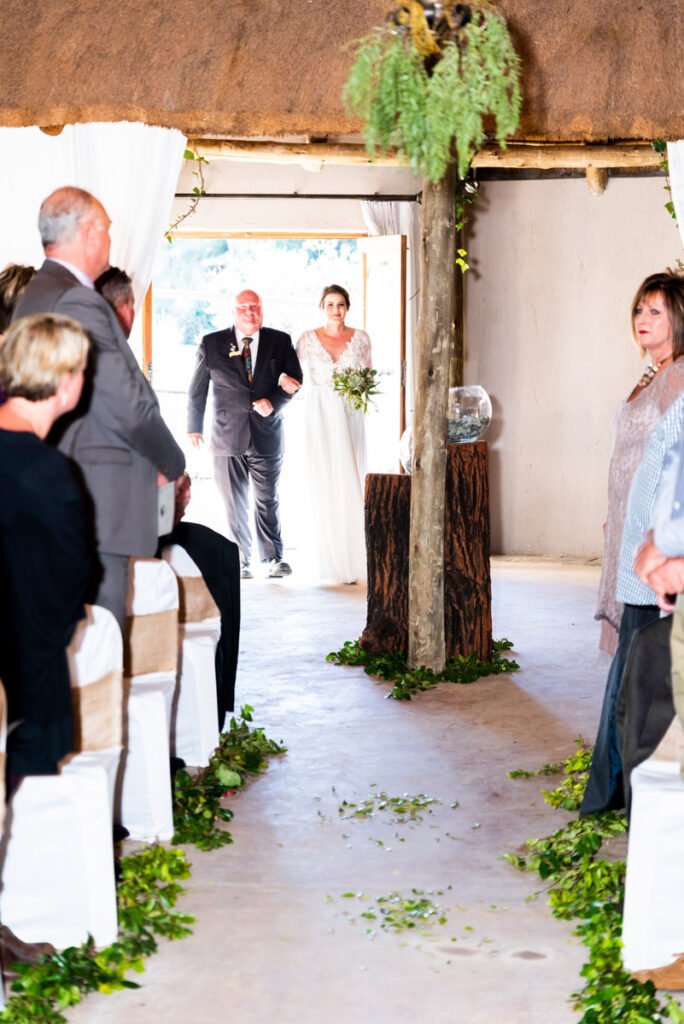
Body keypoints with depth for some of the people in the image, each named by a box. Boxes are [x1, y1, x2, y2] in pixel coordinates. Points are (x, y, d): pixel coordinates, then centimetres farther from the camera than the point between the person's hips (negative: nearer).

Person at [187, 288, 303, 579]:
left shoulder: (280, 341, 4)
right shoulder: (212, 344, 3)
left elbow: (295, 379, 6)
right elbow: (197, 389, 10)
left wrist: (274, 402, -11)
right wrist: (194, 427, 11)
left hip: (267, 435, 0)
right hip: (227, 435, 0)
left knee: (267, 500, 5)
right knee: (234, 504, 4)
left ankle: (273, 558, 15)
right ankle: (241, 562, 12)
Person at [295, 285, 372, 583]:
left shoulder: (360, 338, 7)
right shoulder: (309, 338, 4)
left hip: (350, 416, 1)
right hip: (320, 416, -1)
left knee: (351, 481, -3)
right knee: (323, 483, -3)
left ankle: (351, 561, 1)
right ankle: (328, 561, 2)